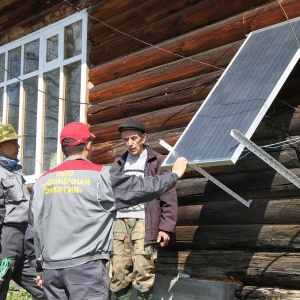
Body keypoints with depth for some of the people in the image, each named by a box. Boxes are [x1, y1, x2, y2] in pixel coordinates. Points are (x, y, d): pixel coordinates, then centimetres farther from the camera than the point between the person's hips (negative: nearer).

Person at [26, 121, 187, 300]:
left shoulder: (42, 181, 8)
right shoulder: (101, 175, -5)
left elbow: (34, 227, 12)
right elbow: (143, 188, 3)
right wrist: (174, 175, 19)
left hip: (51, 267, 5)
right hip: (85, 265, -5)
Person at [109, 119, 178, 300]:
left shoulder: (158, 161, 5)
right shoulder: (119, 163, 19)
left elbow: (169, 198, -1)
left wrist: (166, 227, -9)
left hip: (144, 222, -4)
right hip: (120, 221, 4)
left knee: (143, 273, -9)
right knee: (119, 273, -1)